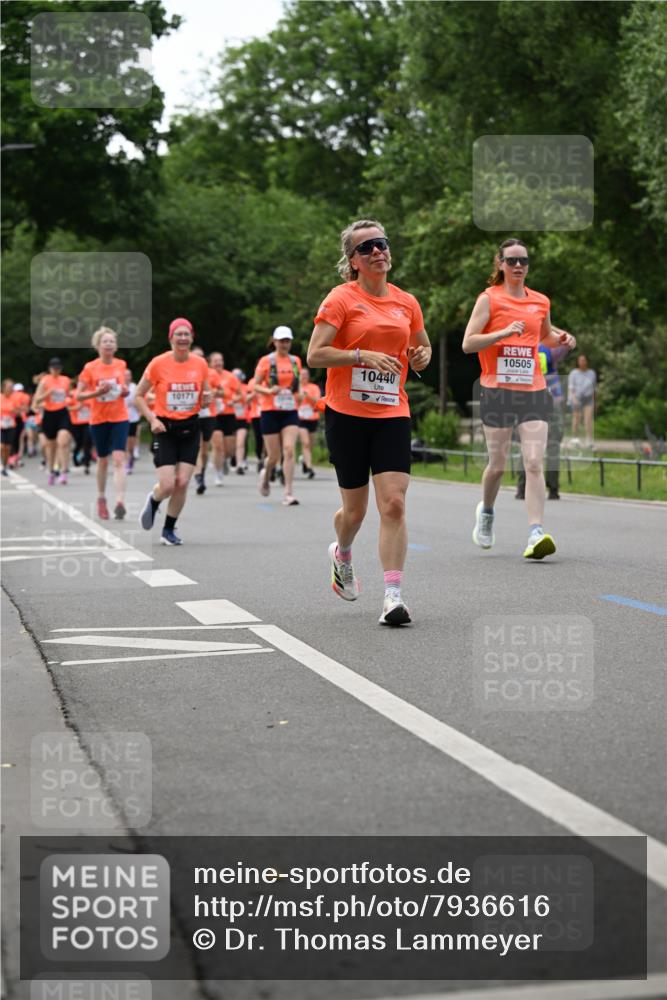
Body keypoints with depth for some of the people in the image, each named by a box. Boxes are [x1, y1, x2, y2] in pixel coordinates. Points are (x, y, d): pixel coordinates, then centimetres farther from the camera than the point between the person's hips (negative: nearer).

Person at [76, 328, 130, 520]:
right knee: (103, 460, 12)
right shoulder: (90, 368, -6)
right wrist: (97, 392, -20)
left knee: (118, 459, -14)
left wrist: (126, 391, -3)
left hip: (120, 418, 0)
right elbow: (78, 396, -5)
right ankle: (101, 499, 32)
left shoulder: (121, 365, 3)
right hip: (98, 419, 0)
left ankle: (120, 502, -22)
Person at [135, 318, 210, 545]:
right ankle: (153, 501, 25)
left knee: (182, 483, -4)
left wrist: (206, 399, -9)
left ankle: (169, 530, 14)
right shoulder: (158, 363, -9)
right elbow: (139, 396, -1)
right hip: (165, 428, -3)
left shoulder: (200, 364, 1)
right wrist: (152, 419, -14)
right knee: (168, 485, -11)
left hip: (190, 428, 3)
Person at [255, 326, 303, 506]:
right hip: (270, 412, -2)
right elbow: (255, 386, -2)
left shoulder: (296, 361, 9)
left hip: (290, 412, 2)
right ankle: (266, 474, 37)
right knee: (274, 455, 2)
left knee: (289, 450, -14)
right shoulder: (266, 361, -2)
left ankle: (288, 493, -14)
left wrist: (298, 393, 5)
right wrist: (269, 390, -20)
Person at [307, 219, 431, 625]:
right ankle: (342, 556, 42)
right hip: (347, 413, -3)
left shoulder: (406, 302, 9)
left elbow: (423, 346, 26)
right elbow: (315, 354, -11)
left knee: (394, 503, -12)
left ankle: (393, 595, -12)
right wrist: (363, 355, -20)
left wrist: (421, 357, 3)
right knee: (355, 508, 8)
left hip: (392, 414, 3)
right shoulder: (341, 298, -4)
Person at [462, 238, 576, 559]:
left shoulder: (541, 302, 12)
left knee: (534, 464, -10)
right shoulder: (489, 298, 0)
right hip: (497, 391, -2)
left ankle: (536, 534, -17)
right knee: (497, 464, 5)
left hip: (534, 392, 3)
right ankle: (486, 511, 35)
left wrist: (560, 339, 10)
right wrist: (503, 332, -20)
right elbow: (468, 343, -8)